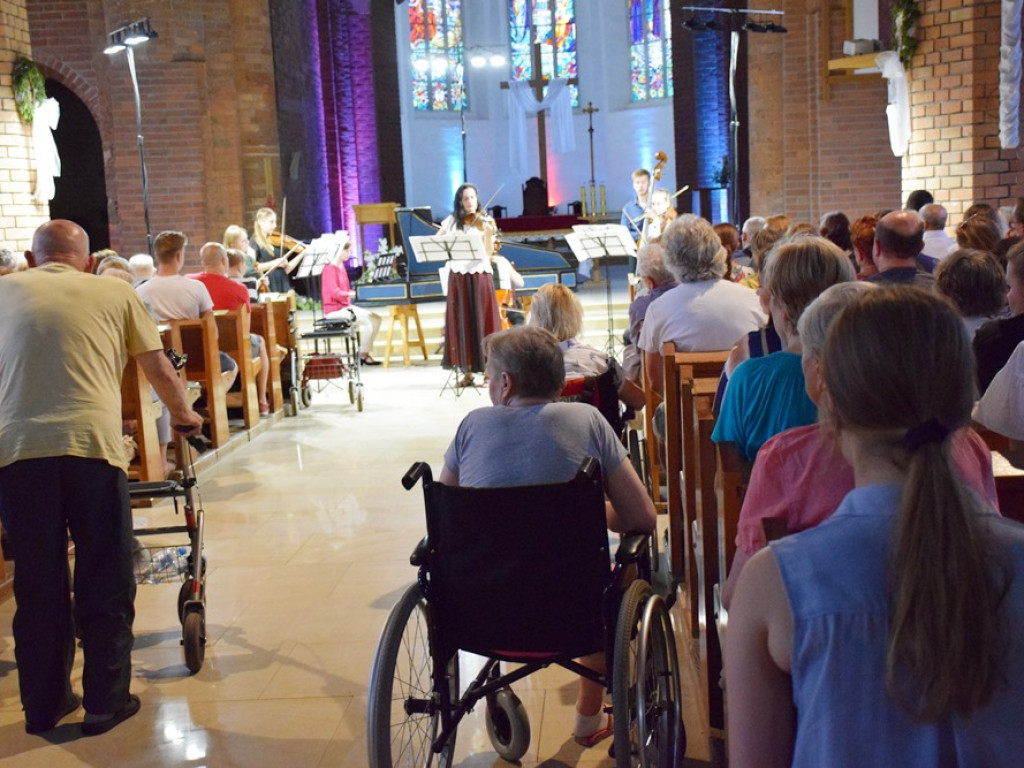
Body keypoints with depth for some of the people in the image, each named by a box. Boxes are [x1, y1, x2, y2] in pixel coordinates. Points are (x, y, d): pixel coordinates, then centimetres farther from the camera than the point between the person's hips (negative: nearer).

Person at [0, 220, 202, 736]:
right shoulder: (113, 292, 14)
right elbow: (159, 370, 17)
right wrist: (182, 414, 36)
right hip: (93, 445, -2)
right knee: (105, 585, 11)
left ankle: (43, 706, 25)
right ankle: (105, 703, 18)